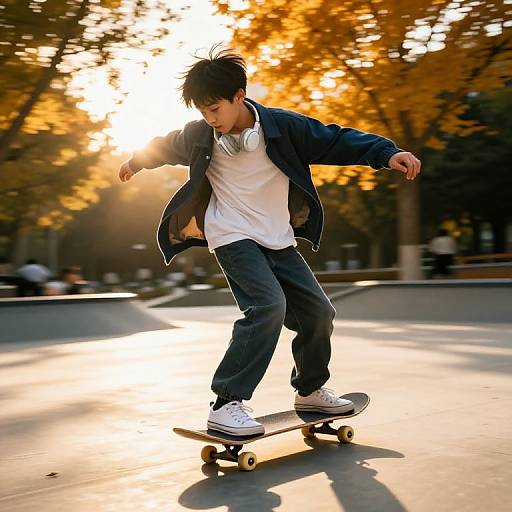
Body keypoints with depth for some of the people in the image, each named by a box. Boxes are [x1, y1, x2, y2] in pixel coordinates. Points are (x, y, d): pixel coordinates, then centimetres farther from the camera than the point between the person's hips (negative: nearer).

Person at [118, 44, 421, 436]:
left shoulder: (280, 125, -9)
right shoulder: (200, 136, -5)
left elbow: (334, 140, -8)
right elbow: (166, 146, 16)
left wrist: (387, 153, -21)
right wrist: (135, 162, 35)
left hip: (279, 241, 3)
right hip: (233, 237, -3)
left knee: (318, 312, 4)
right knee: (268, 306, -27)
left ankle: (311, 390, 29)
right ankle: (226, 404, -21)